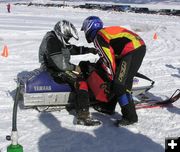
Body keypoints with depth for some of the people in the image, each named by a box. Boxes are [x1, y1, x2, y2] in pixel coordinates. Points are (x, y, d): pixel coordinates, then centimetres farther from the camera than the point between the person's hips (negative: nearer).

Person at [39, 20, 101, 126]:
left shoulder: (58, 39, 11)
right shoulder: (52, 42, -21)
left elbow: (74, 49, 20)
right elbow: (59, 64, -27)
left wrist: (90, 50, 11)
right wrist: (74, 68, -13)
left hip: (60, 68, 11)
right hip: (55, 72, -11)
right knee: (81, 83, -26)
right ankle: (83, 116, -31)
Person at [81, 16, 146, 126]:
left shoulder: (98, 37, -1)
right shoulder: (106, 31, 27)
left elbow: (107, 58, -9)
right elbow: (108, 55, 33)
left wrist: (111, 77, -3)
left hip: (132, 51, -10)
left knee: (119, 85, -7)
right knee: (124, 81, 18)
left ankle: (130, 116, -3)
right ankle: (109, 106, 31)